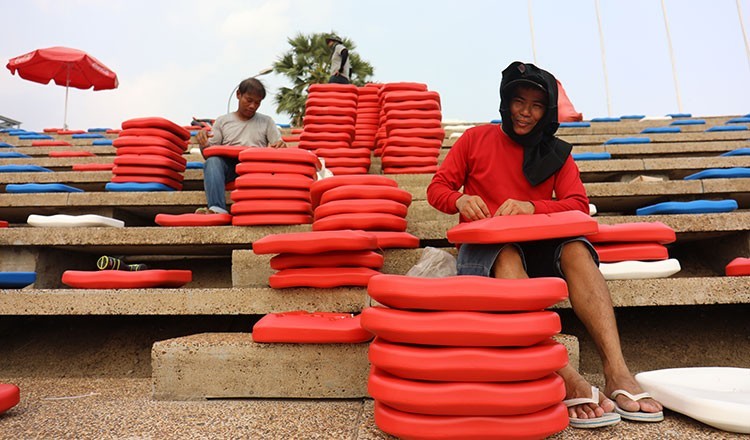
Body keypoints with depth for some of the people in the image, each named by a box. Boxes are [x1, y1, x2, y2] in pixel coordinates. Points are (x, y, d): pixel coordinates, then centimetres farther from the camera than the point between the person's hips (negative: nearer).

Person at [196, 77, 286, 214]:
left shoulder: (266, 121, 20)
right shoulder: (222, 121, 19)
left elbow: (277, 150, 13)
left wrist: (281, 146, -12)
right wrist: (203, 144, -7)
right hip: (229, 166, 1)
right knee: (212, 161, -33)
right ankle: (217, 209, -49)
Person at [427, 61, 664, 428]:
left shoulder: (556, 153, 15)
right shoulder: (476, 139, 10)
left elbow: (578, 204, 1)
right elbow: (437, 188, 6)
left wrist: (532, 207, -19)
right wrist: (460, 199, -19)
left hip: (539, 247, 3)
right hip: (483, 245, -2)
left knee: (576, 249, -30)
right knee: (506, 255, -37)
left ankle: (617, 373, -38)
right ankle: (568, 380, -47)